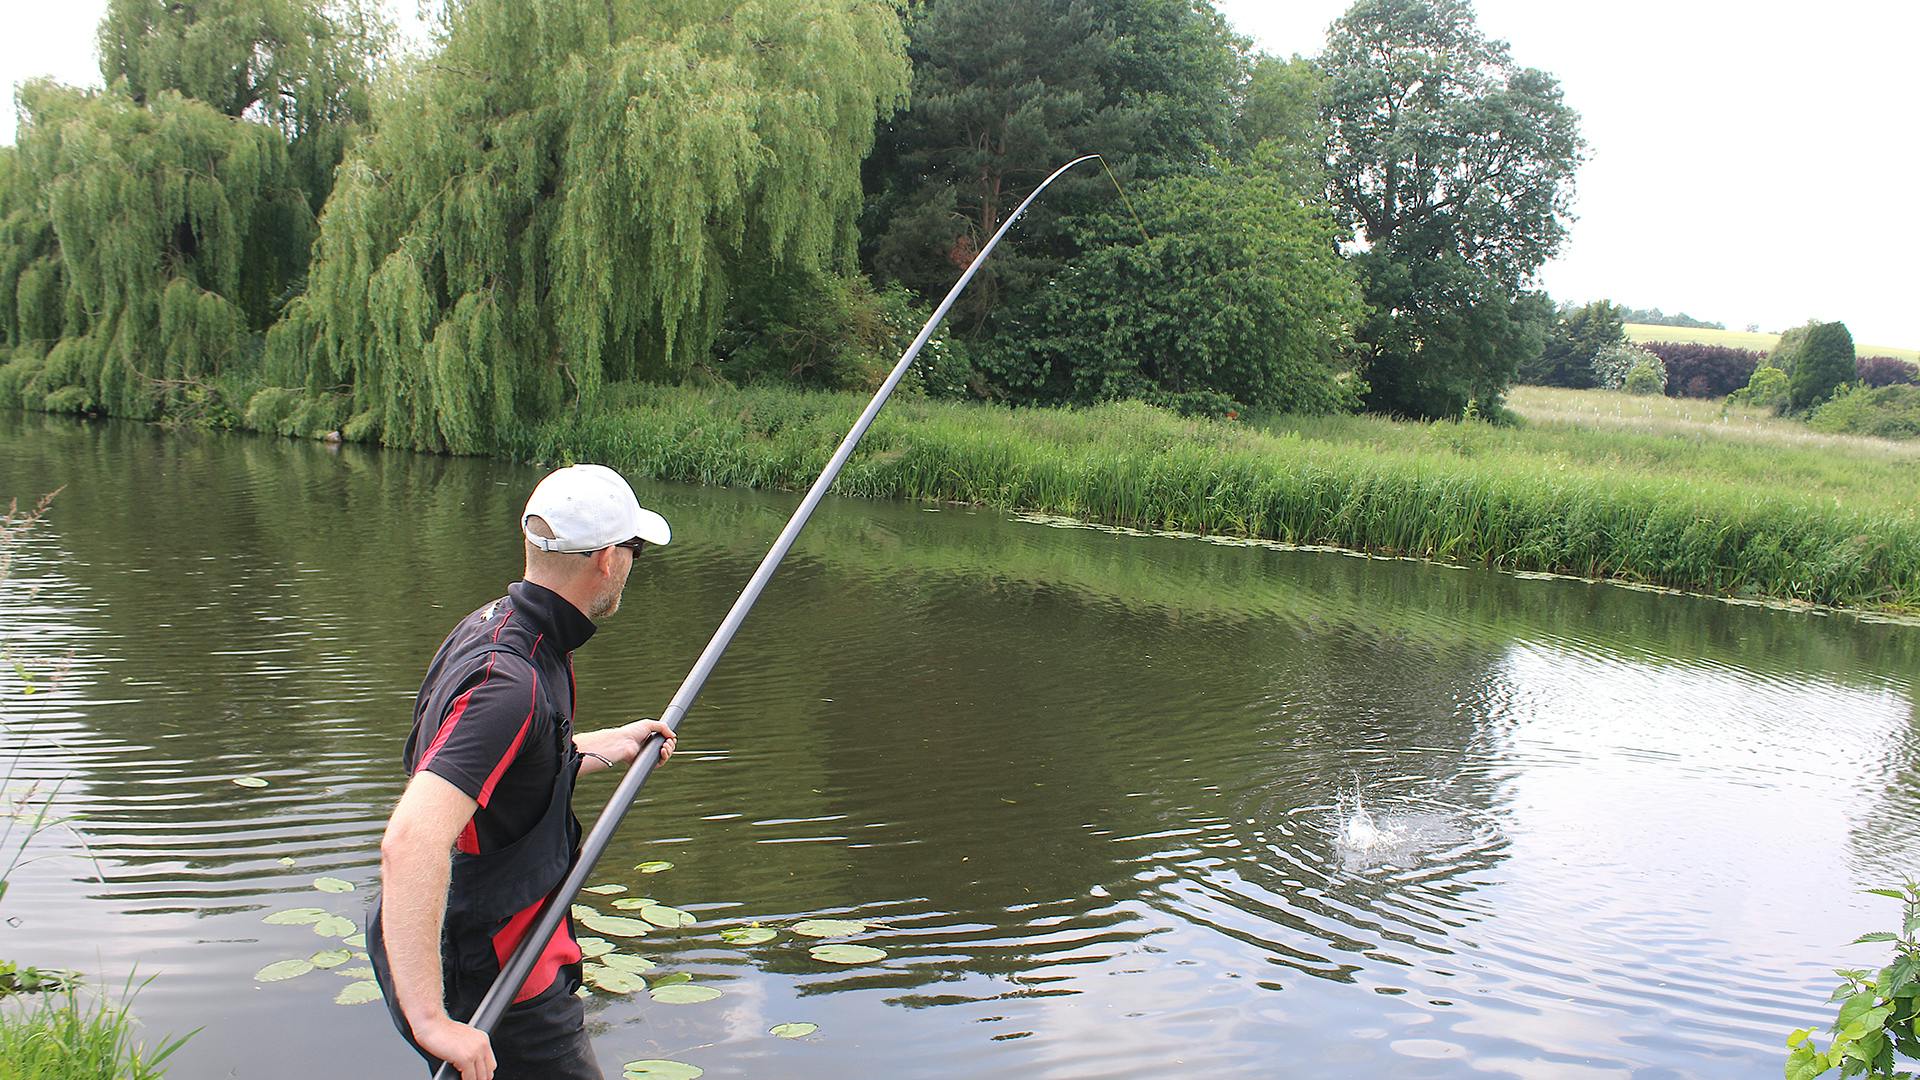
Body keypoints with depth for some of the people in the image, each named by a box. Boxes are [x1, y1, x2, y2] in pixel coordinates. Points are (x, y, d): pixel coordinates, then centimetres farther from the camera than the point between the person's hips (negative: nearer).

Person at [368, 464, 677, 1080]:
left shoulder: (493, 623, 2)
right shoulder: (510, 682, -29)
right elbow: (410, 844, -38)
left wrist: (609, 747, 25)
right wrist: (430, 1019, -37)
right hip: (486, 980, -9)